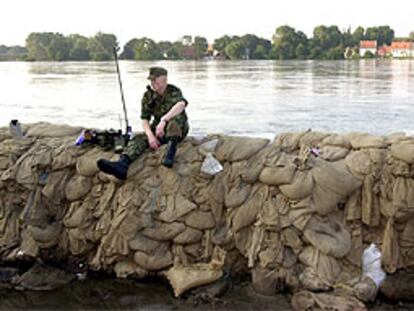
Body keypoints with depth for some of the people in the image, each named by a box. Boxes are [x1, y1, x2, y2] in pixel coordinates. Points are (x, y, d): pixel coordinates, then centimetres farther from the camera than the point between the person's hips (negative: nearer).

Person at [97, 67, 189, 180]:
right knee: (140, 139, -24)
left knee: (176, 115, -35)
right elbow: (145, 119, -5)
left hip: (179, 129, -4)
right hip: (159, 130, 4)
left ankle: (171, 149, -38)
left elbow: (181, 104, -38)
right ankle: (122, 165, -48)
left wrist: (164, 120, -52)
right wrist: (150, 136, -26)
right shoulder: (148, 96, -2)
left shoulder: (174, 92, -15)